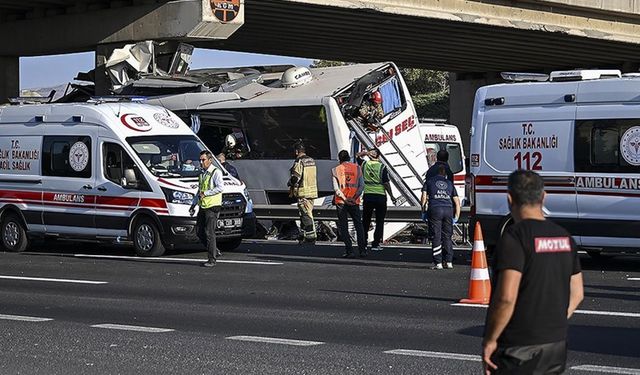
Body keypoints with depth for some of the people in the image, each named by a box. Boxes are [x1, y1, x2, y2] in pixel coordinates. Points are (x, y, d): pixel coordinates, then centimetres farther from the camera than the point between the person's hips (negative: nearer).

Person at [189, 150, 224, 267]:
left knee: (209, 232, -9)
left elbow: (220, 187, -19)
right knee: (199, 231, 8)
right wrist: (193, 204, 18)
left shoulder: (216, 172, -8)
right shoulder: (202, 174, 18)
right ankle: (214, 250, 22)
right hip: (203, 206, 8)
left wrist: (205, 193, -17)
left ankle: (212, 259, -4)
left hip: (212, 206, -8)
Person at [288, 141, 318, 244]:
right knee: (307, 213, 17)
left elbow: (295, 178, -18)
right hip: (312, 190, 9)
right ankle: (305, 235, 24)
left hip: (303, 193, -9)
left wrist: (290, 184, 1)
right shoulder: (312, 161, 13)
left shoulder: (299, 162, -14)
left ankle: (311, 237, -8)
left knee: (306, 215, -7)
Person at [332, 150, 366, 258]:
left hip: (341, 201, -2)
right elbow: (362, 185, -3)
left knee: (343, 227, 3)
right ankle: (362, 250, 5)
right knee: (358, 226, 11)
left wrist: (345, 199, -12)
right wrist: (354, 198, -8)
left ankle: (349, 251, -4)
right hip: (354, 202, 2)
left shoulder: (336, 170, 0)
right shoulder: (357, 168, 5)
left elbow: (336, 187, -9)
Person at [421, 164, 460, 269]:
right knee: (447, 237, 11)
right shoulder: (450, 184, 22)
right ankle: (449, 262, 10)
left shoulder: (429, 182, 16)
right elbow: (457, 202, 17)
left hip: (435, 209, -2)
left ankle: (438, 263, -4)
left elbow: (424, 197, 6)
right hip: (448, 209, 2)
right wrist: (456, 217, 19)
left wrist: (423, 211, 13)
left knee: (436, 237, -1)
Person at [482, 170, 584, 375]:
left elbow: (506, 297, -24)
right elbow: (577, 293, 14)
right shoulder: (564, 237, 8)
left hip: (519, 350, -7)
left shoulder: (515, 237, -16)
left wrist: (489, 340, -15)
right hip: (557, 345, 7)